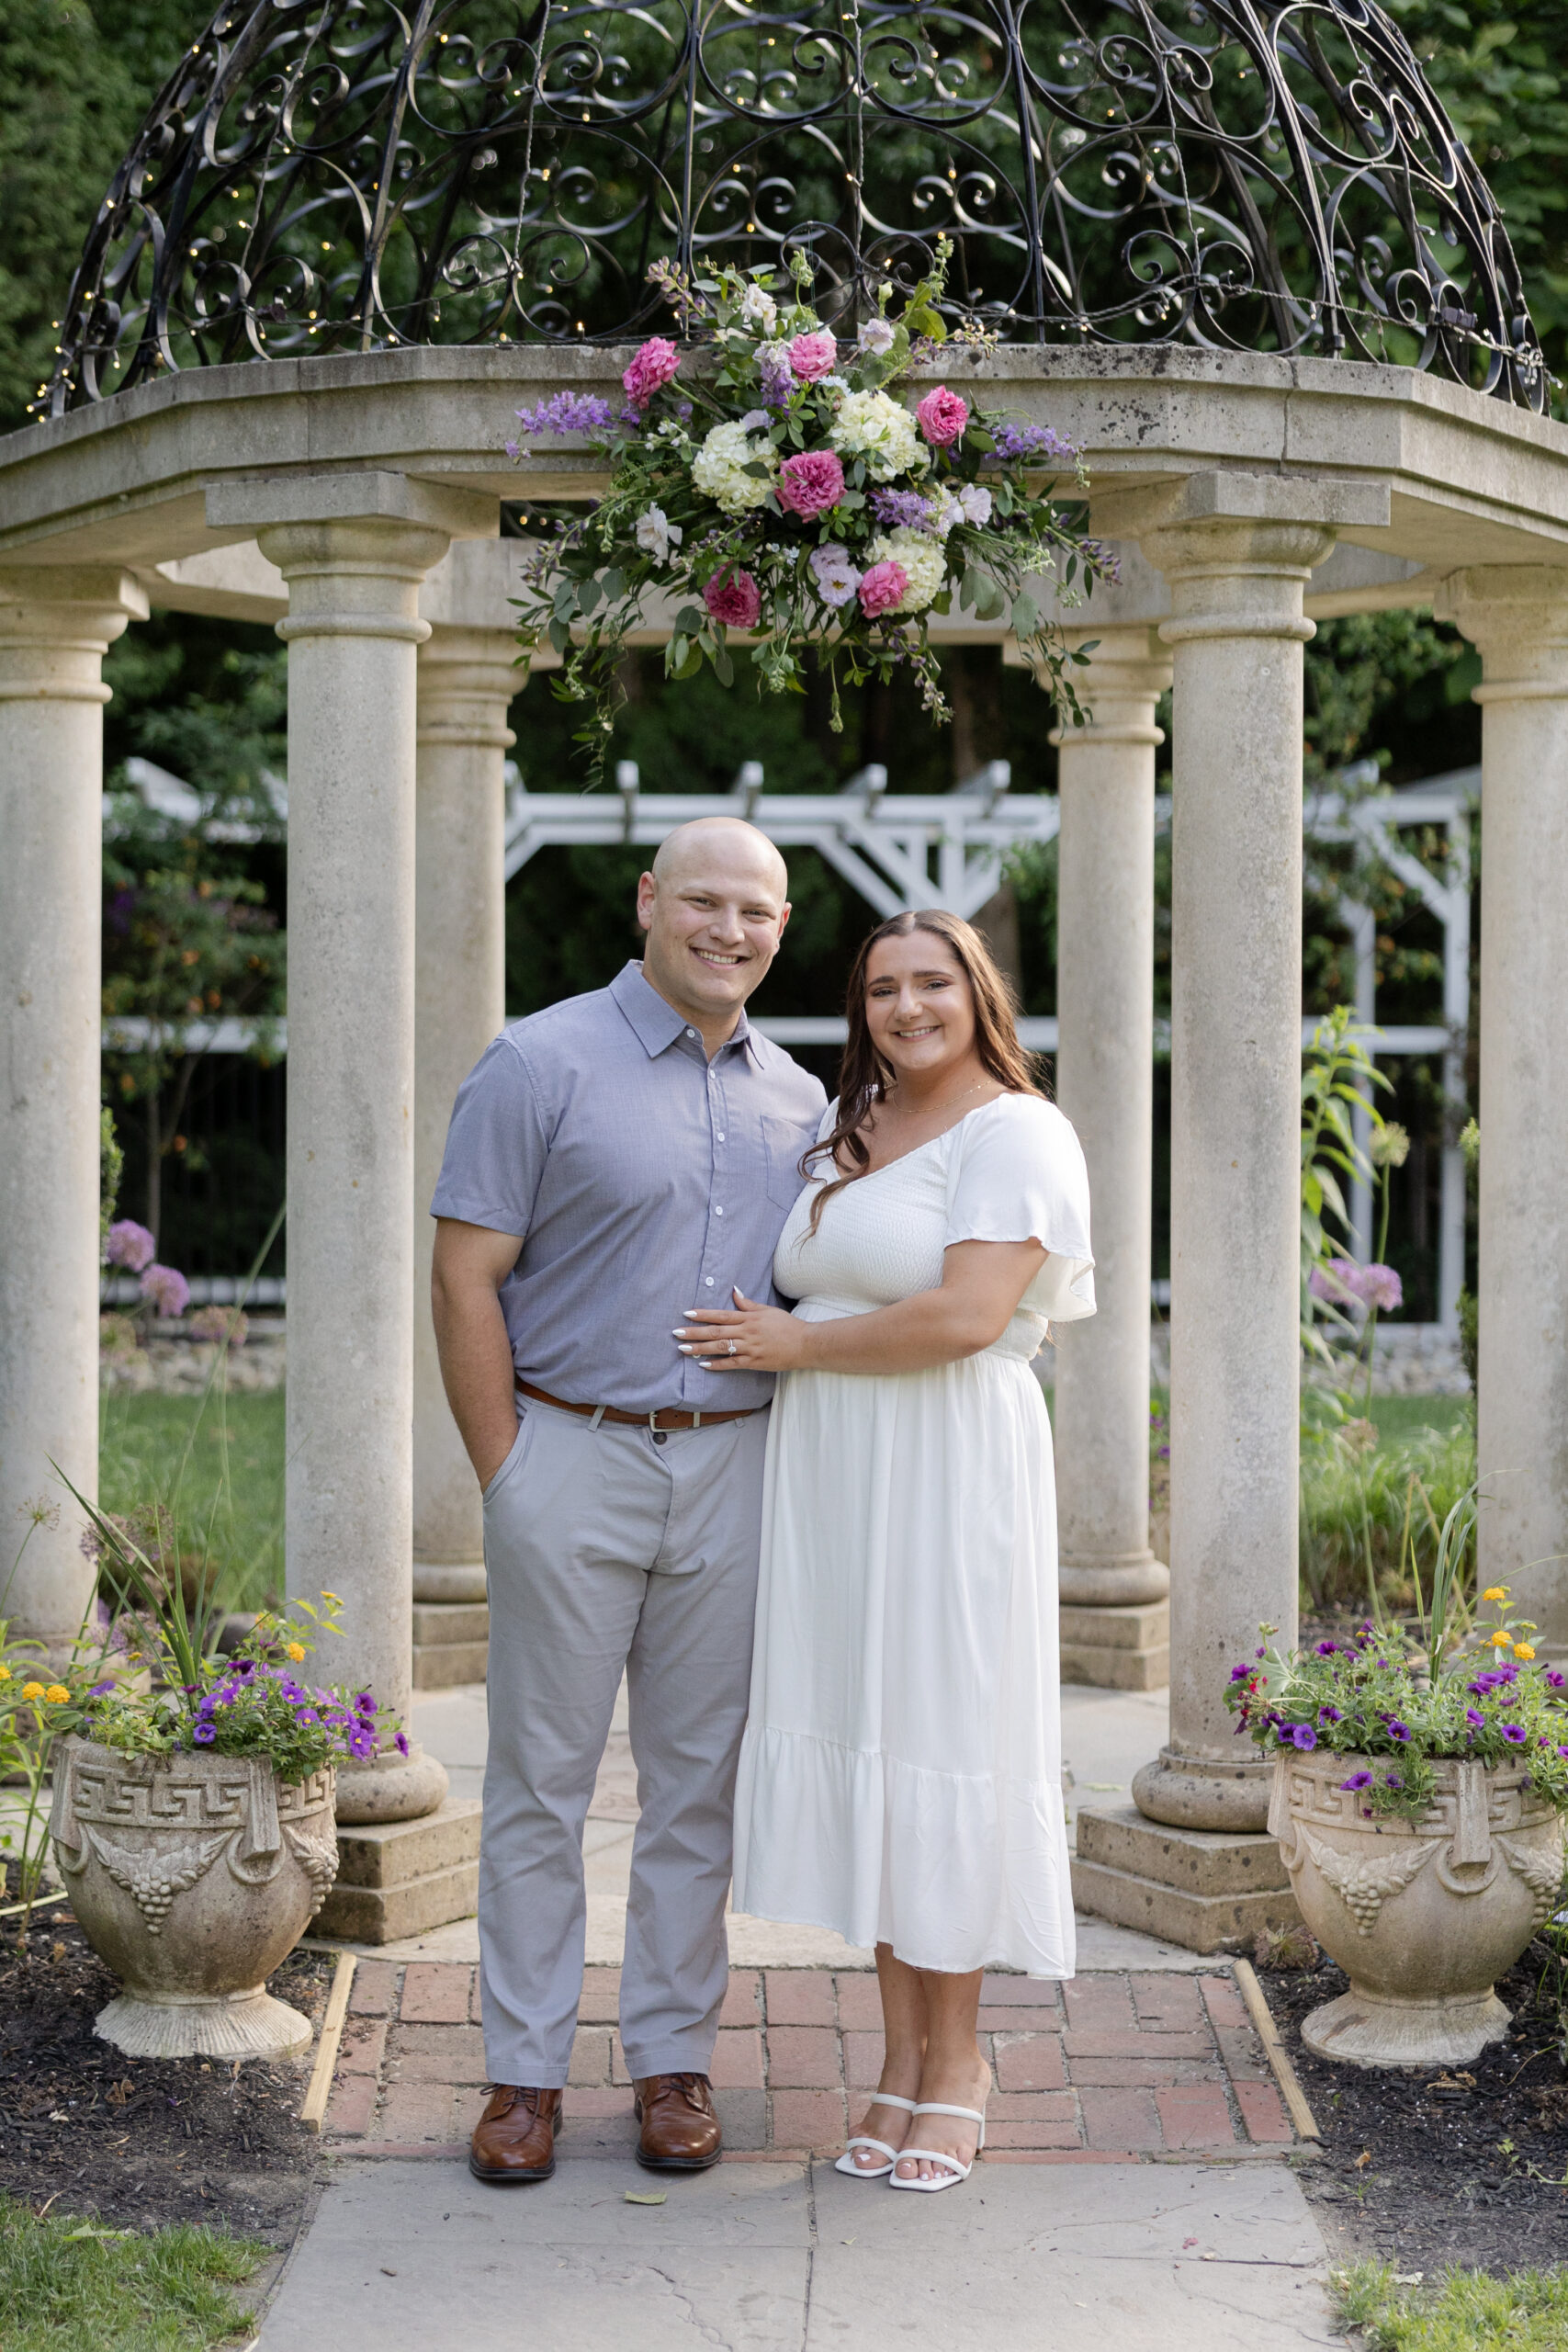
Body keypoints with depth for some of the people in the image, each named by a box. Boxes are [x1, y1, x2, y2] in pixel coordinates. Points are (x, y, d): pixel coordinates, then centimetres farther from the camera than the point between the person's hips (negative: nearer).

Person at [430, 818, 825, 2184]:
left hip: (734, 1469, 4)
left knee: (700, 1778, 8)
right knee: (542, 1777, 2)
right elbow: (465, 1276, -6)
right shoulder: (544, 1066, -4)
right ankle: (525, 2071, 12)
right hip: (573, 1458, -4)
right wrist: (505, 1475, -9)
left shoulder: (797, 1100, 11)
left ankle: (675, 2058, 19)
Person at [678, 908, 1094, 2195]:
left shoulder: (1014, 1133, -7)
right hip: (832, 1478, 7)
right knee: (861, 1742, 7)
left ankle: (959, 2054, 12)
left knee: (939, 1737, -2)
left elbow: (965, 1316, -19)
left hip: (950, 1473, -7)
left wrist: (794, 1343, -10)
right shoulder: (847, 1131, 17)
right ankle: (902, 2049, 16)